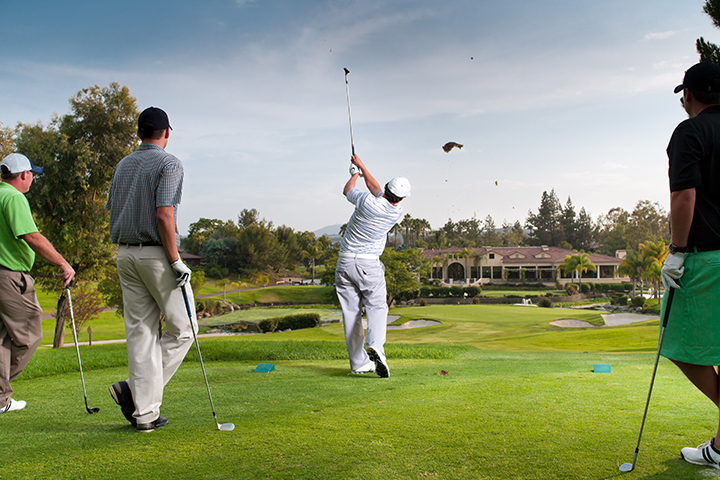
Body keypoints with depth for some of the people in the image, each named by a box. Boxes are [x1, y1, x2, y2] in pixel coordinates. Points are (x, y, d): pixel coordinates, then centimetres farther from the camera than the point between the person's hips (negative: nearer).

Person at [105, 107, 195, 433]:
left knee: (140, 332, 7)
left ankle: (144, 413, 7)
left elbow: (112, 212, 15)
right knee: (182, 328, 5)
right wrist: (176, 260, -15)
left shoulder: (122, 166, 15)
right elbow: (163, 215, -18)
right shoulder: (168, 163, -8)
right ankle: (133, 389, -2)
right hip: (157, 253, -7)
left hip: (125, 253, 7)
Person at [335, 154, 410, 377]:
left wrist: (355, 173, 28)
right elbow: (377, 190, 12)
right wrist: (362, 167, 22)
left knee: (351, 311, 5)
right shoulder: (397, 213, -4)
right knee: (376, 307, 6)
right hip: (369, 264, 0)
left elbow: (347, 190, 9)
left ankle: (359, 363, 9)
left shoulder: (368, 202, -14)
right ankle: (375, 346, -23)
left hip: (344, 261, 1)